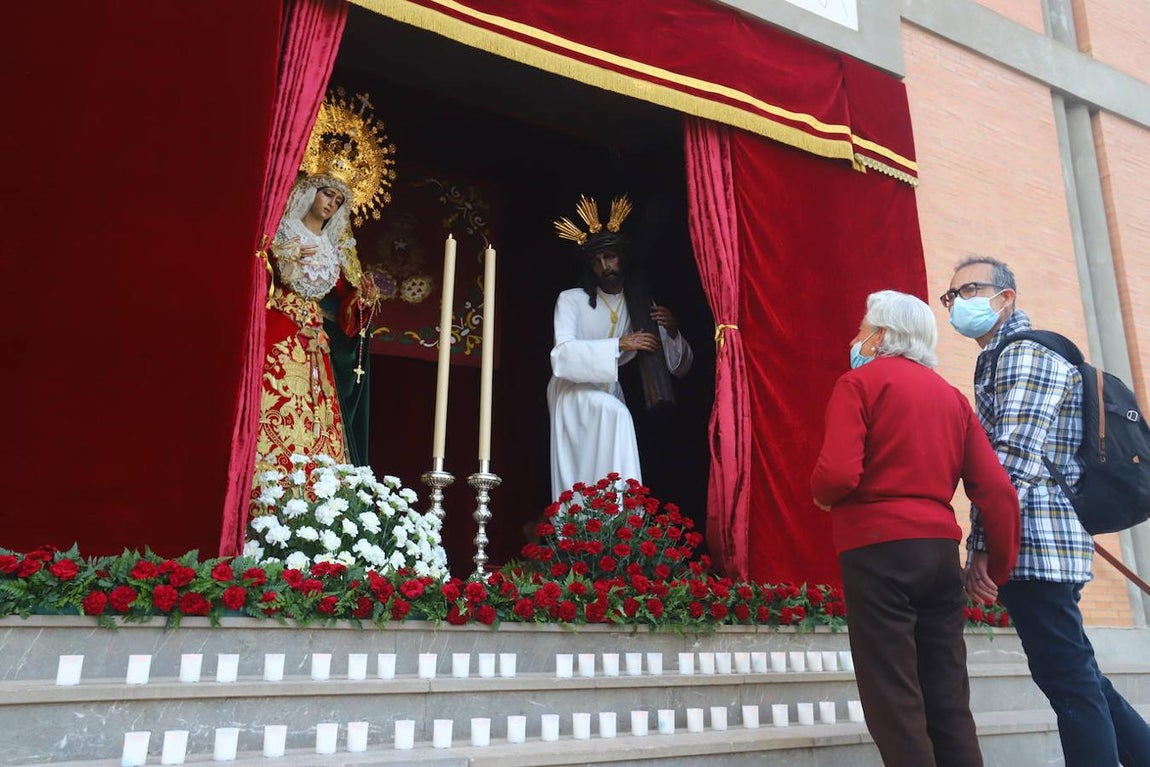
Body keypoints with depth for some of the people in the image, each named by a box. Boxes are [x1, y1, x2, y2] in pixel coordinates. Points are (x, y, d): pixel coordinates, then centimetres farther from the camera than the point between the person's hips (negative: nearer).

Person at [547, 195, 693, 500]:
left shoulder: (642, 303, 1)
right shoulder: (571, 300, -9)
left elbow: (680, 367, 2)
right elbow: (562, 356, -25)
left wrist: (672, 331, -19)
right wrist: (620, 344, -32)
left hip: (612, 395, 4)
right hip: (574, 394, -4)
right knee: (616, 413, -30)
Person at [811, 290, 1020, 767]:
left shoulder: (860, 382, -2)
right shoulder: (951, 395, 15)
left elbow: (837, 475, -17)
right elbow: (996, 488, 7)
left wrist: (820, 496, 5)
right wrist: (1000, 565, 15)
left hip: (878, 546, -6)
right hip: (941, 547, 6)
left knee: (894, 702, -1)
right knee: (948, 700, 11)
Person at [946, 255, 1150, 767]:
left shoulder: (1025, 353, -8)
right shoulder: (997, 361, 22)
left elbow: (1016, 458, -19)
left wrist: (984, 546, -20)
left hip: (1033, 540, -10)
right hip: (1040, 542, 10)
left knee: (1069, 680, -5)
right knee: (1076, 675, 16)